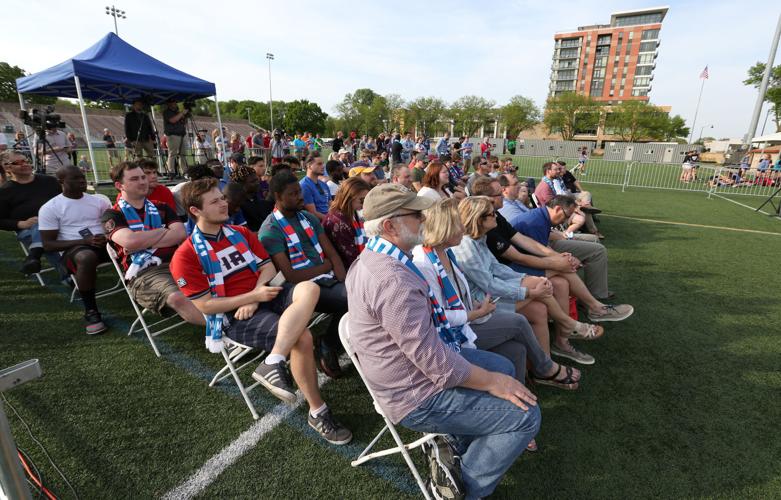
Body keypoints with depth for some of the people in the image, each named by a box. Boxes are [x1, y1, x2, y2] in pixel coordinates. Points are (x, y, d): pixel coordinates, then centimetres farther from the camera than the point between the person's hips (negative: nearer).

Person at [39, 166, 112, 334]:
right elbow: (48, 245, -1)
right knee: (87, 257, -41)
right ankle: (90, 312, -25)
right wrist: (85, 241, -17)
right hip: (73, 249, -3)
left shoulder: (100, 200, 13)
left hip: (104, 244, 4)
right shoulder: (49, 208, 2)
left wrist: (108, 237, -14)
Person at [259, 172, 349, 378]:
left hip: (328, 280, 6)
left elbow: (333, 254, 8)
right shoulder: (270, 230, -7)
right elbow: (291, 276, -14)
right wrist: (326, 266, -2)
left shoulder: (308, 217, 14)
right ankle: (327, 347, 1)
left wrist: (345, 283, -8)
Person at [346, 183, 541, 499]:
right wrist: (492, 382, -13)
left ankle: (455, 442, 24)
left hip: (417, 362, 10)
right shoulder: (393, 280, -33)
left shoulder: (372, 258, 1)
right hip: (418, 397, -10)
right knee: (526, 414, -3)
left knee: (503, 366, 20)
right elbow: (437, 363, -29)